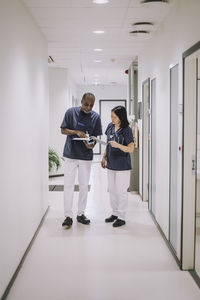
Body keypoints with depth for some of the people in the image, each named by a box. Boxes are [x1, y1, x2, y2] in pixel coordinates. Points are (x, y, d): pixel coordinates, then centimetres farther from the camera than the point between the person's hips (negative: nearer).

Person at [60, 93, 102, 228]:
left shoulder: (95, 117, 0)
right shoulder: (71, 112, -4)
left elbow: (96, 136, 3)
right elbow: (63, 130, -1)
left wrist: (92, 144, -20)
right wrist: (76, 132, -20)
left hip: (86, 156, 2)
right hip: (71, 154, -2)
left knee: (84, 186, 9)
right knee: (68, 185, -3)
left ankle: (81, 213, 22)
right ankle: (68, 216, 4)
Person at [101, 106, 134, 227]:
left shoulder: (126, 130, -15)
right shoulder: (110, 126, 4)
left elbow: (131, 149, -17)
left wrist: (118, 145, -31)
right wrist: (104, 157, 16)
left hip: (122, 166, -7)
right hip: (111, 164, 7)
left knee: (121, 191, 0)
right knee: (112, 190, 15)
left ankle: (122, 217, 11)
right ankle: (115, 213, 30)